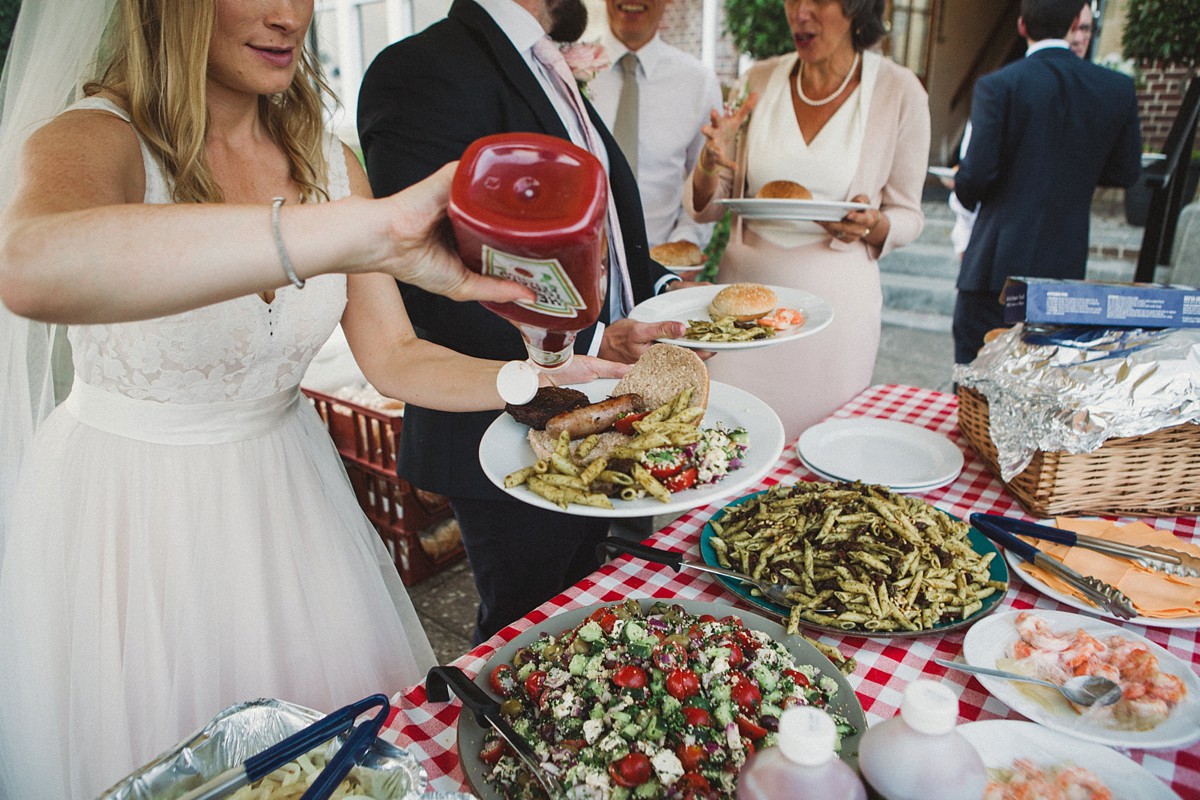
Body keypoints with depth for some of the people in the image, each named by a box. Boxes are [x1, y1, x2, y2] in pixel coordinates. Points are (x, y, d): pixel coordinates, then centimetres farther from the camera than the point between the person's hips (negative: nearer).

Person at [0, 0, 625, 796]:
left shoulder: (329, 163, -2)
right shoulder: (95, 140, -19)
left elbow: (393, 356, -2)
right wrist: (369, 231, -53)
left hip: (287, 488, 4)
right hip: (129, 516, -4)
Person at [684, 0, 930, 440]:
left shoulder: (899, 91, -3)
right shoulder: (759, 80, 4)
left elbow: (908, 216, 5)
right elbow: (705, 208, 7)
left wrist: (872, 225, -17)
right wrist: (710, 161, -14)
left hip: (835, 301, -2)